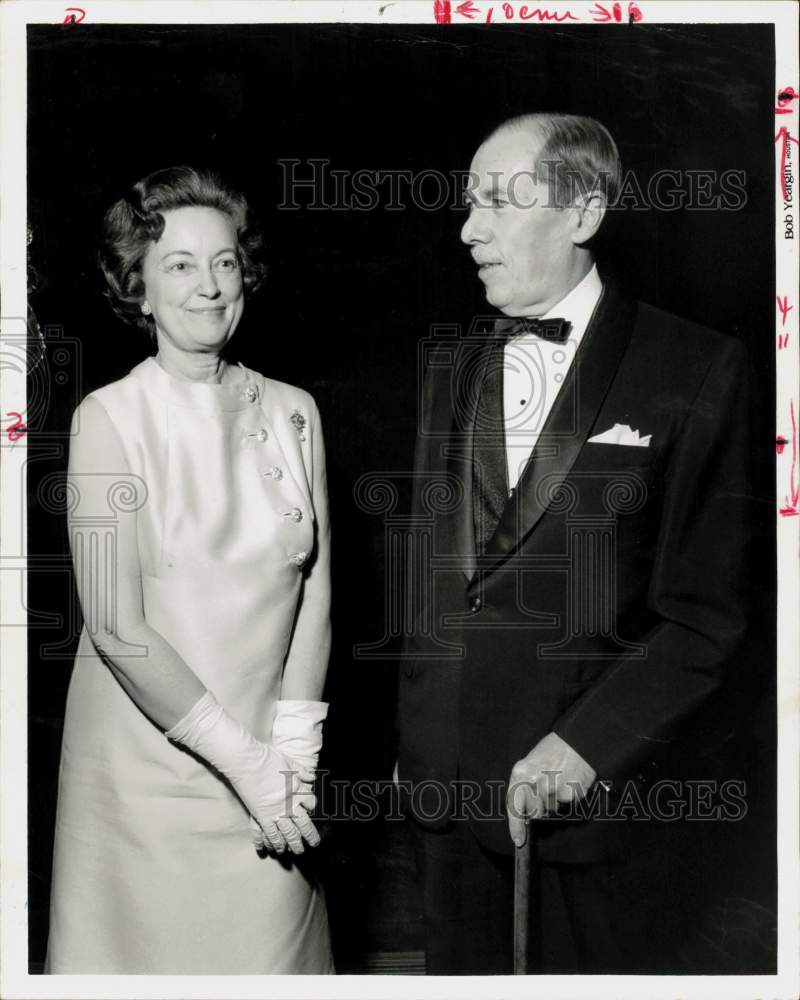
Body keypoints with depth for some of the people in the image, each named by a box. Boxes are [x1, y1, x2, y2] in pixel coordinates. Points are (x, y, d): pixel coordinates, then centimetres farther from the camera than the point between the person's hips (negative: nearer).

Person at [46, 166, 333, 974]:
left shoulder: (291, 412, 2)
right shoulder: (109, 417, -9)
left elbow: (315, 588, 2)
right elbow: (115, 625, -13)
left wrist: (292, 747, -7)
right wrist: (239, 757, -12)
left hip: (270, 765, 3)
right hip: (147, 763, -3)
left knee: (272, 948, 13)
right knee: (149, 944, 12)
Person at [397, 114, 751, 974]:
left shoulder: (698, 370, -7)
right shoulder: (449, 368, 8)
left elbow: (707, 611, -9)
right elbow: (426, 574, 10)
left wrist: (588, 743, -15)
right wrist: (410, 736, 6)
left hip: (600, 788, -4)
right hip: (443, 777, 4)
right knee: (461, 967, 16)